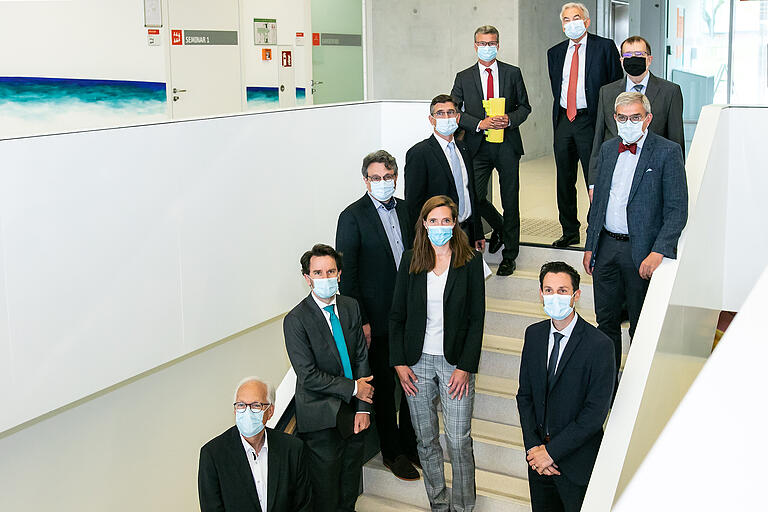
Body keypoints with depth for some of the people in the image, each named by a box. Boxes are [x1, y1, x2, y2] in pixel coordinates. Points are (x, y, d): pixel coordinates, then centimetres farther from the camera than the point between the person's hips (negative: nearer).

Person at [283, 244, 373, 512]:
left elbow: (362, 357, 4)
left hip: (353, 412, 5)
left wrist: (363, 408, -2)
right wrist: (354, 388, -12)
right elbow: (309, 376, -16)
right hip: (322, 419, -5)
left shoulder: (351, 307, 4)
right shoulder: (296, 320, -14)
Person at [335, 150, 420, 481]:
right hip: (378, 318, -5)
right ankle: (392, 452, 23)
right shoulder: (353, 217, -10)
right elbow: (347, 273, -11)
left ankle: (411, 443, 31)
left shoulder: (405, 209, 8)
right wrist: (360, 321, -14)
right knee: (384, 385, 7)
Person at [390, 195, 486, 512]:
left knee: (459, 441, -2)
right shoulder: (410, 261, 3)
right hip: (418, 361, 3)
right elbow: (397, 315, 6)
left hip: (456, 363, -2)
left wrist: (465, 367, -10)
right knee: (426, 440, 11)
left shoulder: (470, 261, -3)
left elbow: (477, 318, -4)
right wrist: (399, 363, -1)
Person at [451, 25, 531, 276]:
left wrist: (510, 120, -11)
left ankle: (509, 255, 15)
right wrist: (480, 123, -13)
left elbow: (524, 106, 9)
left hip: (507, 144, 0)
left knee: (511, 201, 3)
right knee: (474, 197, -7)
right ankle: (498, 227, 26)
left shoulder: (513, 73, 7)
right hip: (478, 146, 0)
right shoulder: (463, 77, 7)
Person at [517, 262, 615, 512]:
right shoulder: (534, 334, 1)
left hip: (577, 462, -5)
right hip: (538, 454, 5)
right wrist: (532, 446, -6)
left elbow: (596, 412, -17)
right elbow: (525, 395, 5)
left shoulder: (598, 345, -17)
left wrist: (552, 450, -16)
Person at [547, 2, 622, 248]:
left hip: (591, 120, -5)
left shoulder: (604, 47, -2)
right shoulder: (555, 52, 12)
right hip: (563, 120, 5)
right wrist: (559, 115, 13)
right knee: (564, 181, 11)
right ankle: (570, 231, 23)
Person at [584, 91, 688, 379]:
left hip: (642, 251, -5)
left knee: (642, 327, 7)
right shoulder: (607, 149, 9)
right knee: (606, 320, 15)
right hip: (607, 246, 5)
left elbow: (677, 209, -12)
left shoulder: (667, 152, -9)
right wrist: (590, 246, 14)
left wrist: (658, 252, -22)